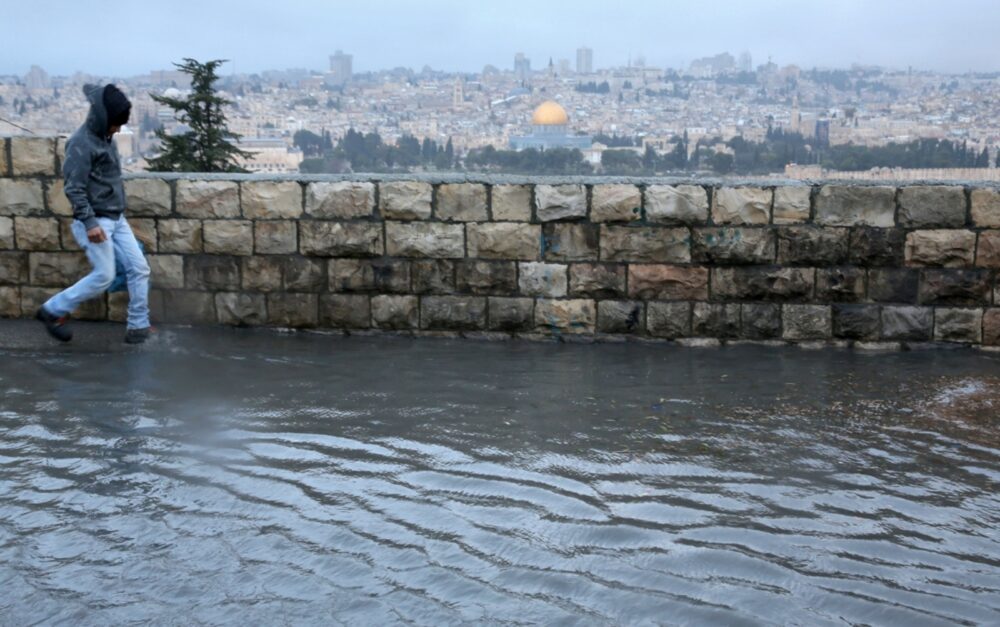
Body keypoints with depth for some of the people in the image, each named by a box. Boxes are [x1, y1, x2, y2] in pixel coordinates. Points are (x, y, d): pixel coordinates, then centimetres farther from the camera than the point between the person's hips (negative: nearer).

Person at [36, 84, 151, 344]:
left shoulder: (106, 138, 11)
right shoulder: (81, 143, -16)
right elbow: (74, 188, -20)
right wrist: (89, 223, -26)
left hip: (116, 219, 9)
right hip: (95, 221, -9)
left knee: (139, 268, 3)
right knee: (104, 276, -7)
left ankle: (138, 325, 12)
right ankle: (53, 310, 9)